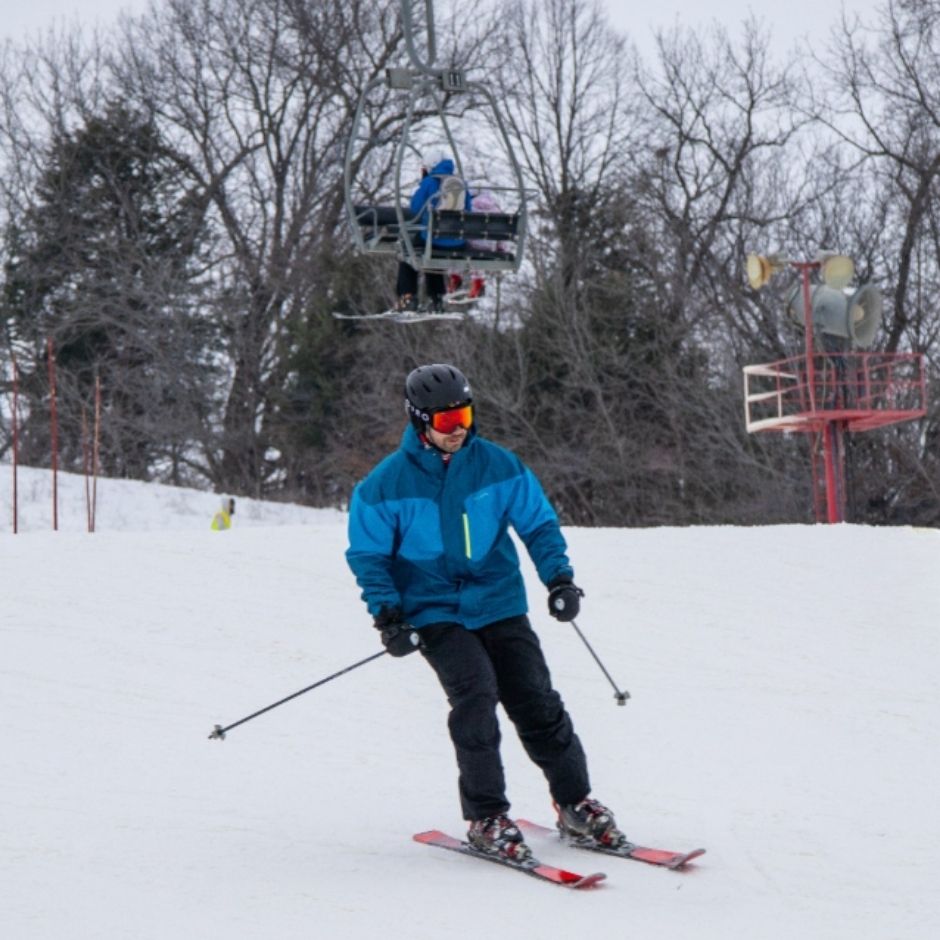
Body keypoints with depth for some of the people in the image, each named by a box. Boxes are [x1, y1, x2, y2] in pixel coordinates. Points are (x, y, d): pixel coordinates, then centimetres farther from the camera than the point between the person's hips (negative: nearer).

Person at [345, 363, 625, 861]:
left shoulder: (498, 465, 0)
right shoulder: (387, 484, -6)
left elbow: (537, 522, 9)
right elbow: (367, 554, 0)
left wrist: (559, 577, -4)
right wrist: (386, 613, -11)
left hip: (500, 604, 3)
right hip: (434, 613, -2)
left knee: (537, 702, -2)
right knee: (475, 692, -21)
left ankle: (576, 803, 15)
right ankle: (485, 818, -11)